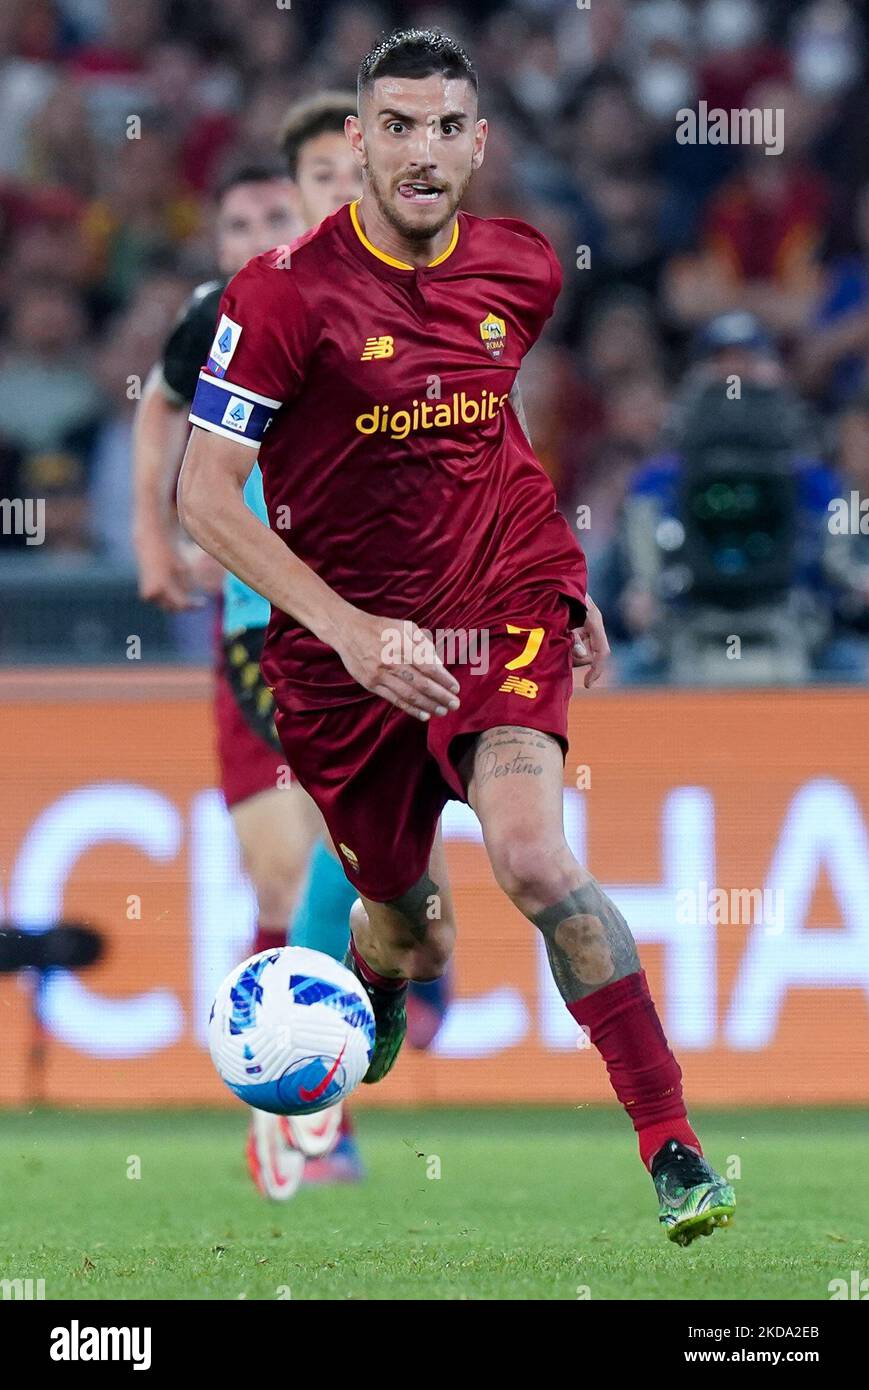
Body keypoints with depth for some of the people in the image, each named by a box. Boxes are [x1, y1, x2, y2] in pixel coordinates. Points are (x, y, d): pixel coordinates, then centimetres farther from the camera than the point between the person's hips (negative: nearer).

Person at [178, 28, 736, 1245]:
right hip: (348, 642, -1)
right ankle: (377, 969, 55)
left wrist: (565, 578, 23)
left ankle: (674, 1146, -24)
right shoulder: (288, 291, -15)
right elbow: (203, 495, -17)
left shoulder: (521, 269, 0)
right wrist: (348, 629, -26)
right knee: (409, 948, 13)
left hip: (505, 605, 1)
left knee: (529, 853, -27)